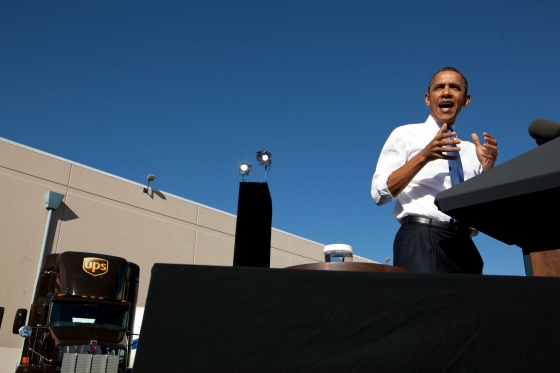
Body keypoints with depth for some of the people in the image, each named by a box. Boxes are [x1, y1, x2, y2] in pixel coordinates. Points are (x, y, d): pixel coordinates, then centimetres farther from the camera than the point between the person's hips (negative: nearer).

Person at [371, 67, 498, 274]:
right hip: (421, 239, -4)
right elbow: (380, 193, -5)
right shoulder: (405, 134, 7)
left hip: (464, 244, 5)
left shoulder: (471, 149, 19)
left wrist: (487, 167, 1)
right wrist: (424, 156, -15)